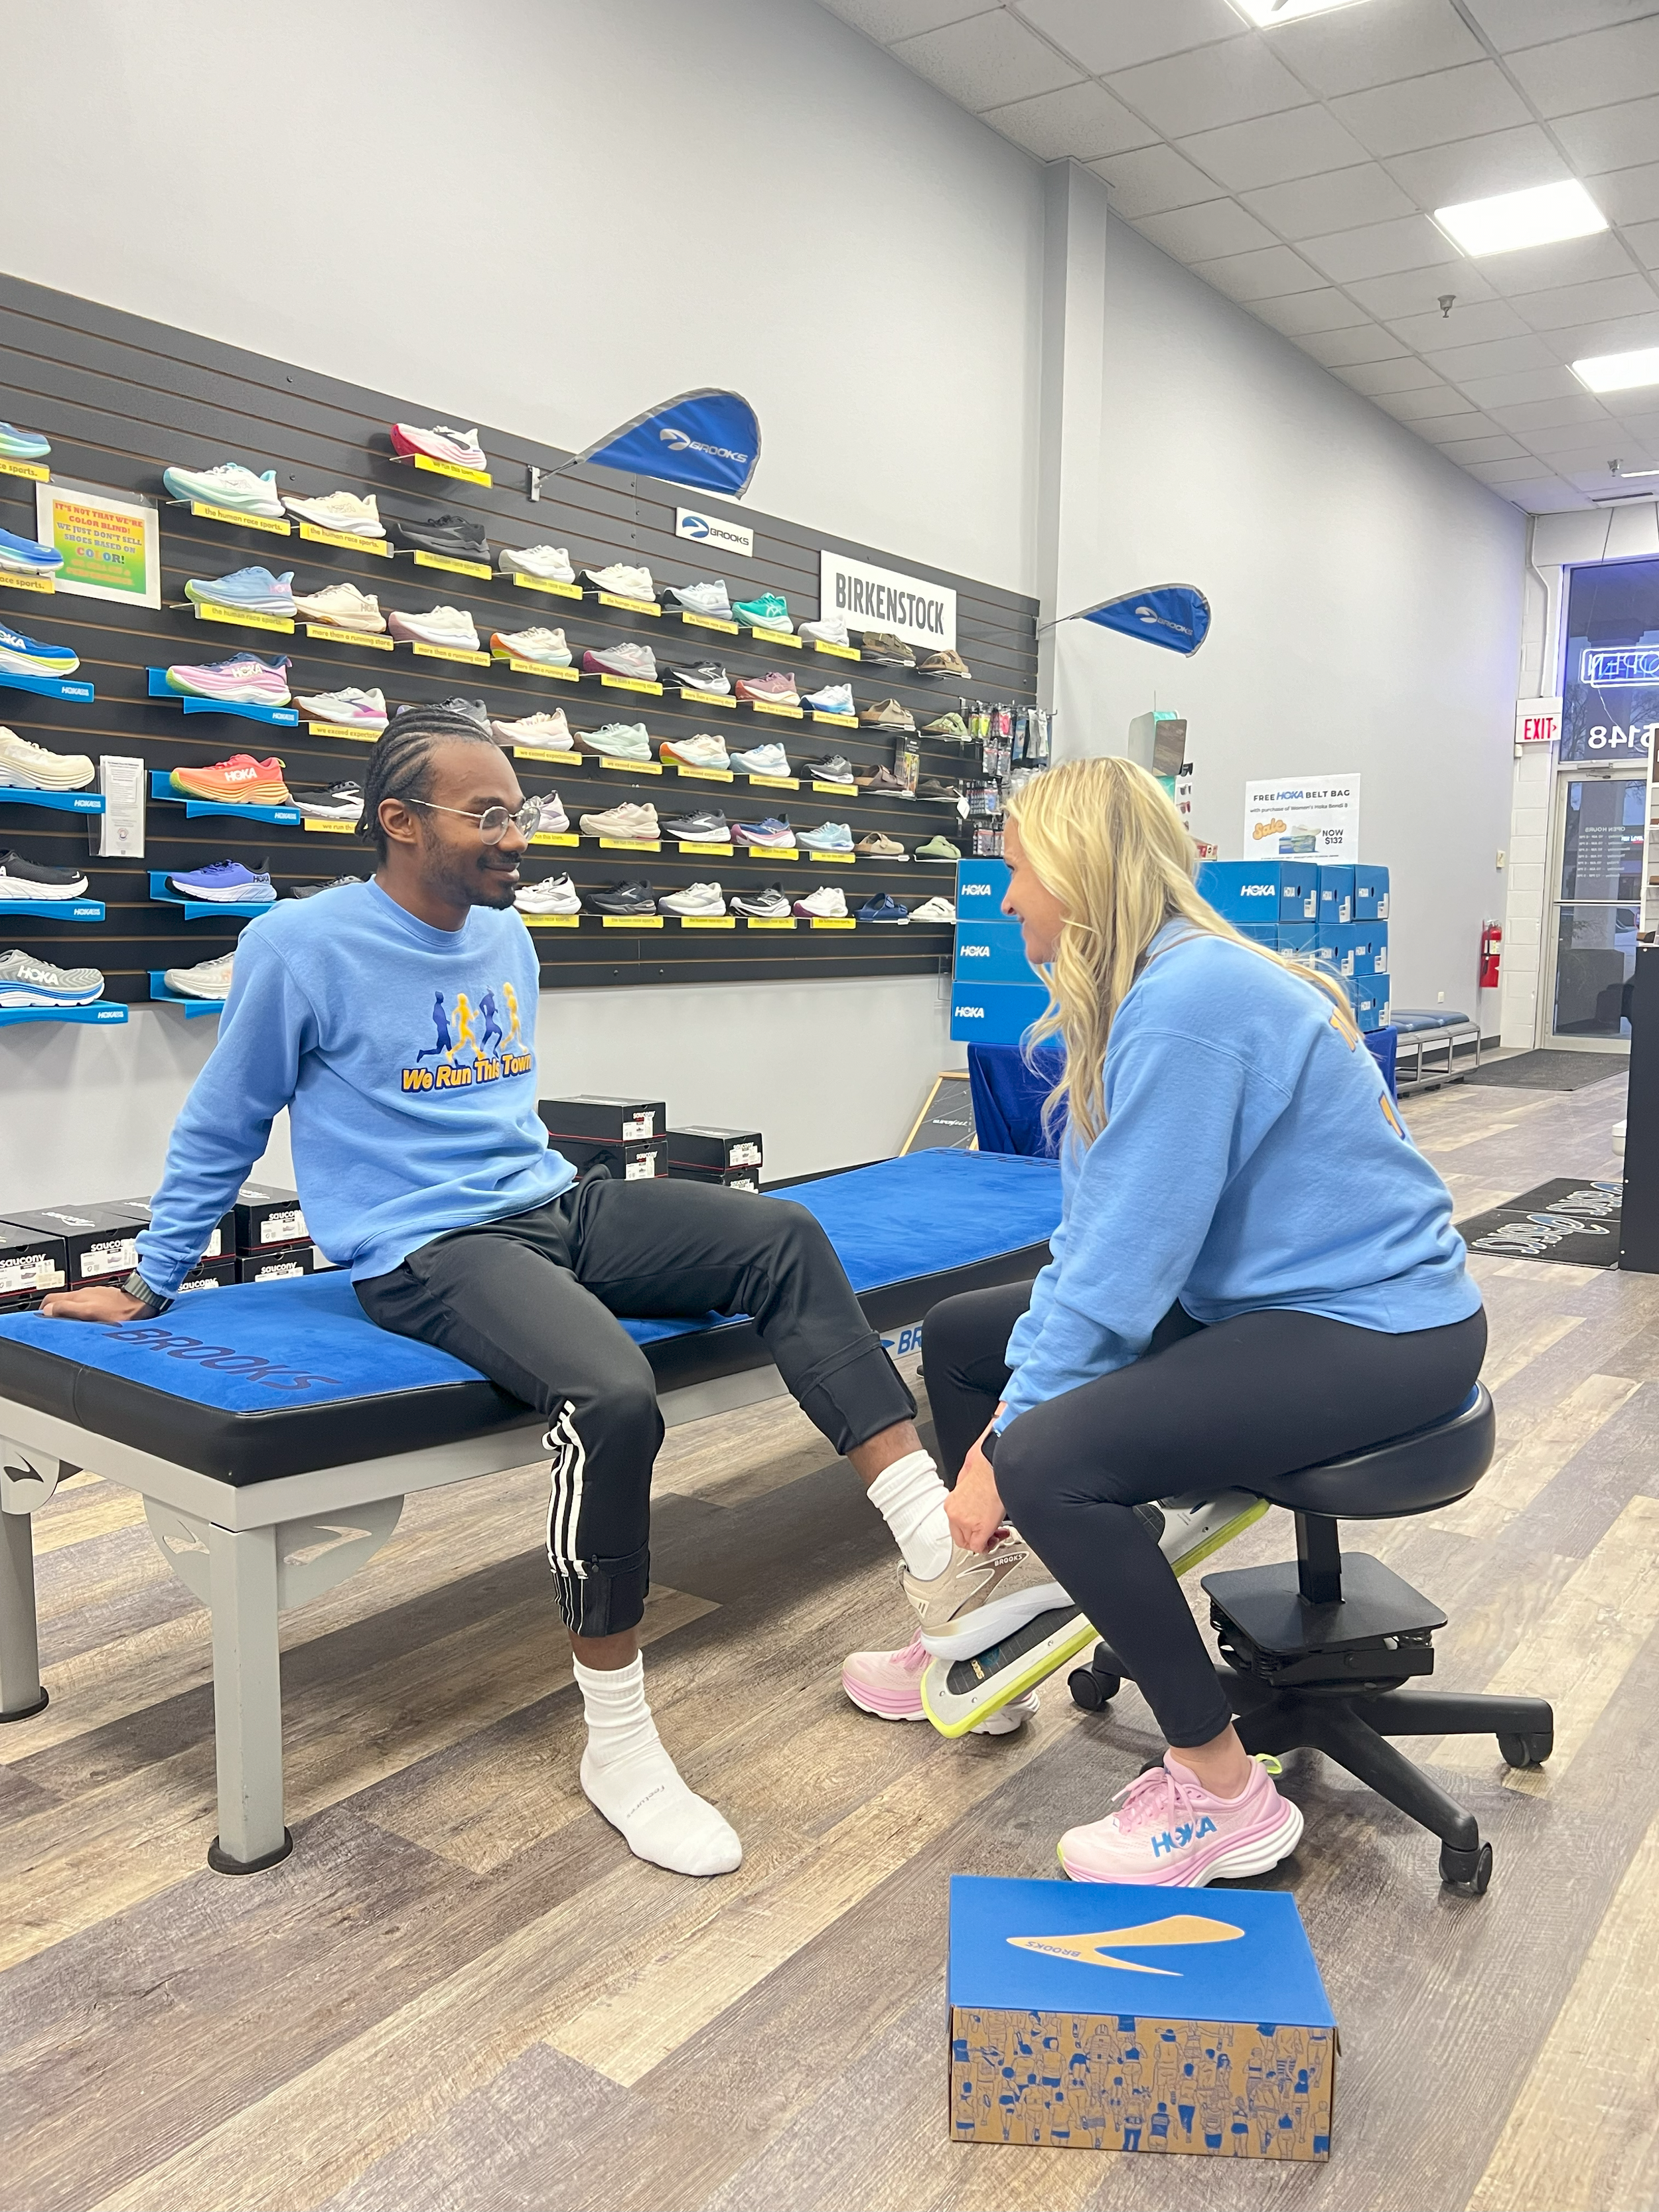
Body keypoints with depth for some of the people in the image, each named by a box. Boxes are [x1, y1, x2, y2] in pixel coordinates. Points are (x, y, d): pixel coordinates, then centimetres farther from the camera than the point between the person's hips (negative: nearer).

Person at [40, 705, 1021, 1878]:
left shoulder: (507, 936, 11)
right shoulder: (303, 942, -8)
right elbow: (222, 1127, 3)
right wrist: (147, 1285, 11)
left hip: (556, 1207, 7)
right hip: (428, 1252, -7)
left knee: (785, 1234, -14)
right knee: (613, 1397, -33)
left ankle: (944, 1546, -16)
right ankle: (618, 1745, -14)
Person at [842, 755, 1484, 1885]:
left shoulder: (1187, 1002, -25)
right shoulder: (1158, 985, 5)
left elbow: (1121, 1265, -26)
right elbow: (1093, 1232, 4)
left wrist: (1008, 1445, -17)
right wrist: (1019, 1397, -4)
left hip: (1381, 1327, -10)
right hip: (1262, 1294, 10)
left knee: (1052, 1463, -29)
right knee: (958, 1335, 12)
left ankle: (1228, 1799, -8)